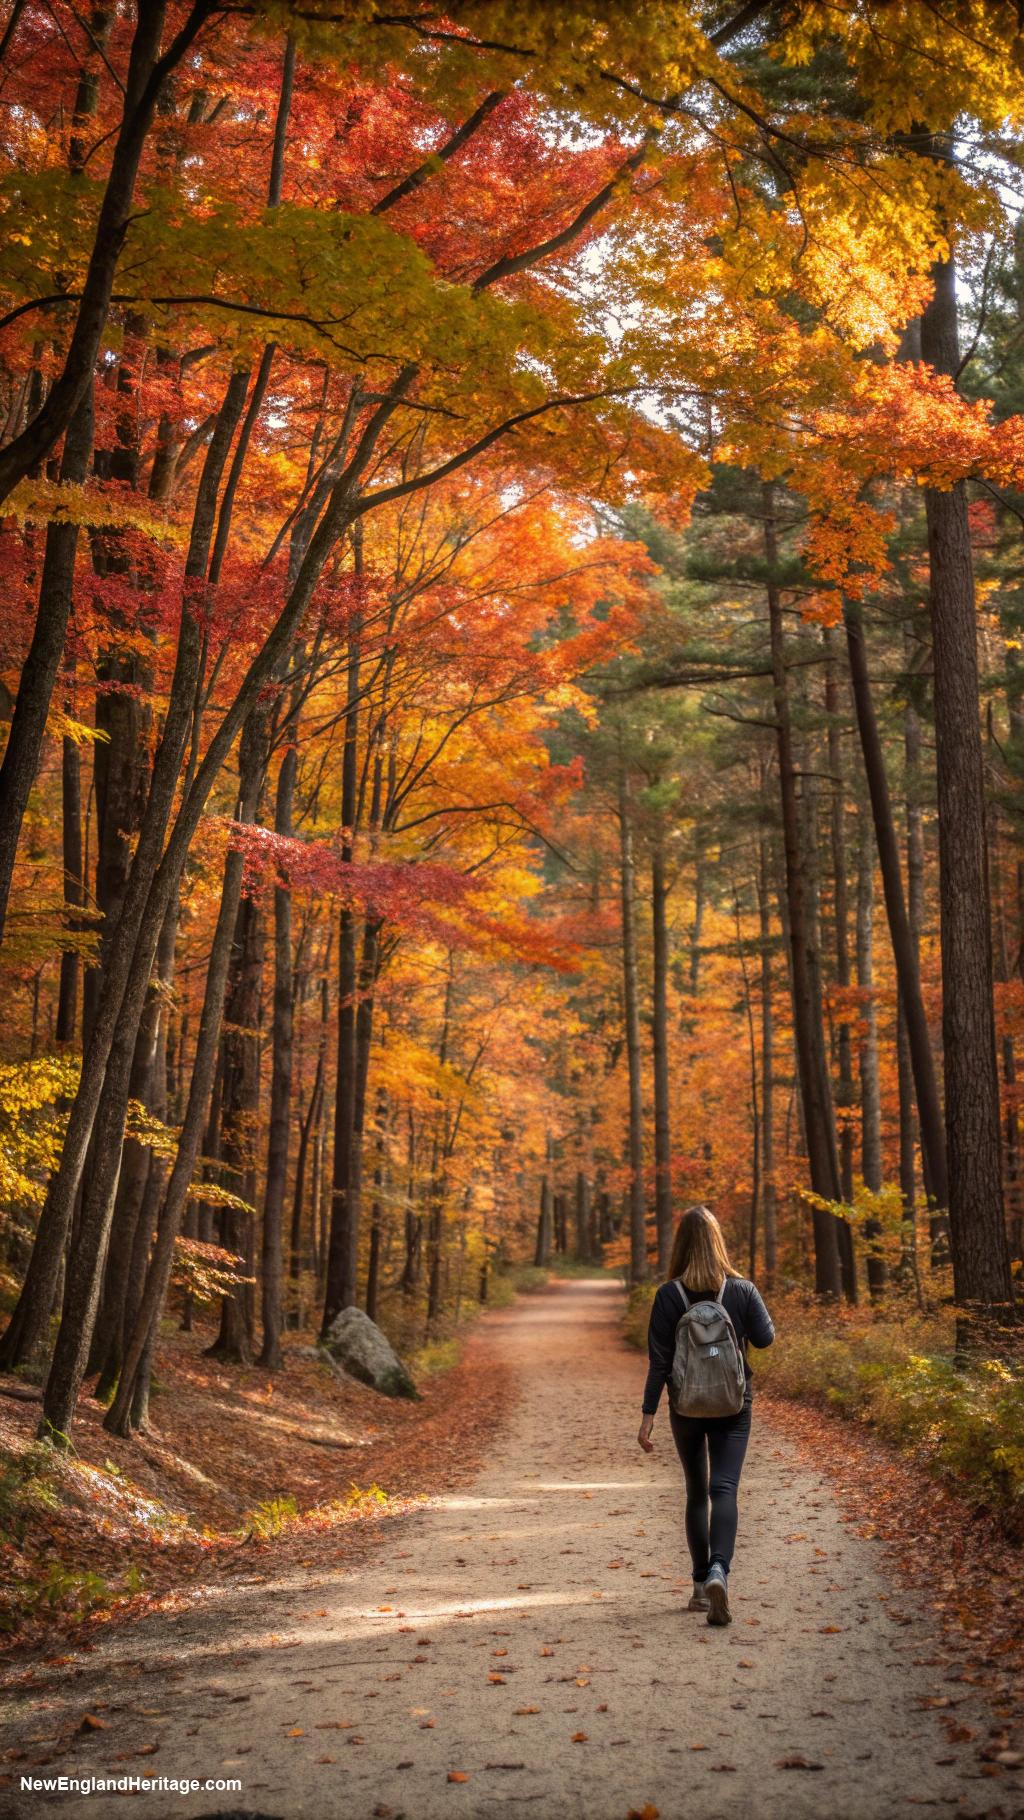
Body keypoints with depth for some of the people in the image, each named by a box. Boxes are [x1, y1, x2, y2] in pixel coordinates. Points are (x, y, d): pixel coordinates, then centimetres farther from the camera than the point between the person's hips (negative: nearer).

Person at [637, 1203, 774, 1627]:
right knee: (724, 1489, -5)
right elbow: (764, 1338, 0)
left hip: (687, 1406, 0)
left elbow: (659, 1360, -9)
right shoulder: (741, 1289, -6)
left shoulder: (669, 1295, -9)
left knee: (696, 1493, 15)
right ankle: (718, 1571, -28)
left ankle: (701, 1585, 22)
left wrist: (648, 1415, -7)